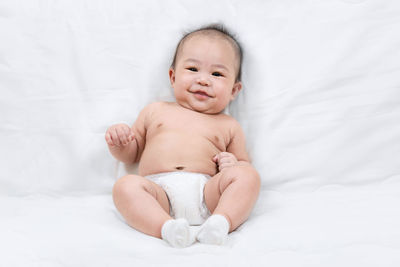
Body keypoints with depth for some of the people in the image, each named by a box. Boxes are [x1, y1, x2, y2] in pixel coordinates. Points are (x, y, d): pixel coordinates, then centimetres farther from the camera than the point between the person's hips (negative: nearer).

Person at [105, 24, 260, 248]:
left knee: (248, 175, -22)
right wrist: (118, 143, 5)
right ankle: (166, 227, -45)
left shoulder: (228, 126, 22)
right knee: (126, 185, -28)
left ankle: (221, 222, -41)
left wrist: (233, 164, 0)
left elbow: (245, 166, 24)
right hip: (159, 191, 0)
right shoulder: (156, 111, 25)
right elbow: (132, 153, 29)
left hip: (206, 193, 1)